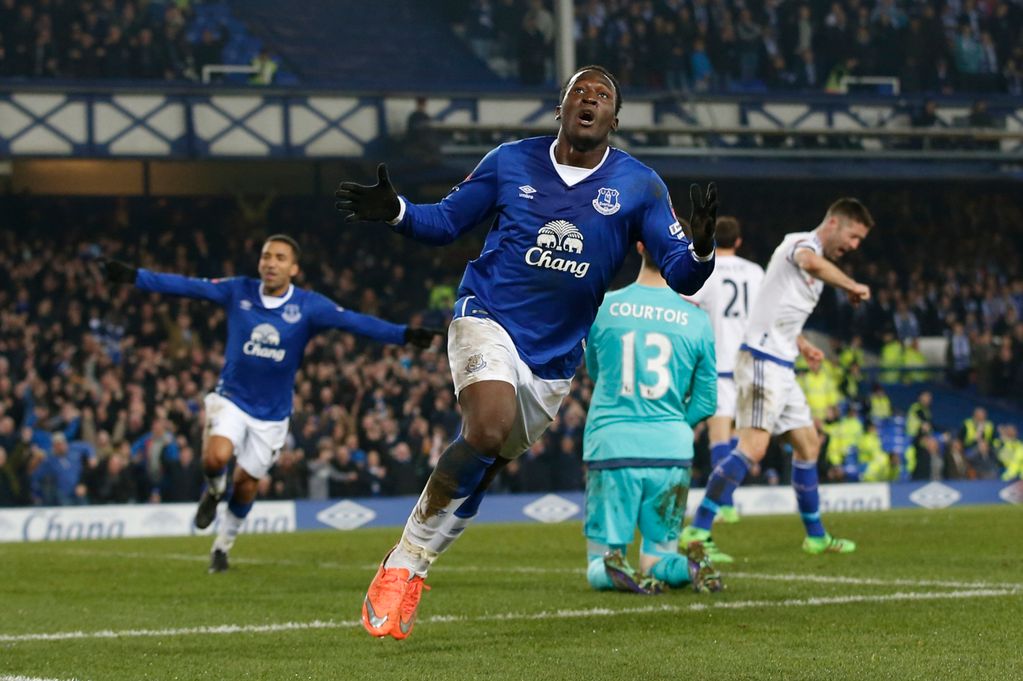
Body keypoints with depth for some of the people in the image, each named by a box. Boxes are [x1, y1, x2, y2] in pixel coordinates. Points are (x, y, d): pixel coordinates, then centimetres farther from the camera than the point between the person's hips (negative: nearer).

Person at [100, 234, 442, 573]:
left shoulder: (308, 306, -11)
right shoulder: (239, 291, -7)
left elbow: (354, 321, -19)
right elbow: (187, 286, -7)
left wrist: (405, 335, -31)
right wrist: (134, 276, -12)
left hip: (272, 414, 1)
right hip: (231, 398, 0)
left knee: (246, 483, 7)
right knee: (216, 457, -26)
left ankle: (223, 545, 33)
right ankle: (214, 489, 11)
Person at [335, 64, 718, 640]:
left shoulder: (638, 186, -2)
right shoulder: (511, 162, 0)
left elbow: (681, 274, -6)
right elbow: (446, 221, 10)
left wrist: (701, 248, -29)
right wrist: (395, 212, -10)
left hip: (554, 359, 3)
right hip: (488, 319, -3)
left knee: (484, 466, 8)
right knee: (490, 427, -28)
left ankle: (409, 573, 26)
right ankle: (404, 564, -16)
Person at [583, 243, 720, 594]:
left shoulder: (603, 308, 0)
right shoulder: (696, 319, 1)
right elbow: (706, 402, 9)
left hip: (611, 446, -1)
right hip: (672, 451, 1)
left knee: (599, 562, 8)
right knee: (657, 558, 15)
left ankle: (615, 570, -27)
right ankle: (690, 566, -18)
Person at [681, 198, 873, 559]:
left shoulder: (818, 265, 22)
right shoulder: (800, 243, -7)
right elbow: (810, 261, -35)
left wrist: (802, 345, 17)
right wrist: (852, 286, -30)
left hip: (782, 367, 10)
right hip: (762, 361, -10)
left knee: (807, 444, 14)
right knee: (753, 446, -18)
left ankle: (816, 536, 24)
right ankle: (697, 531, -21)